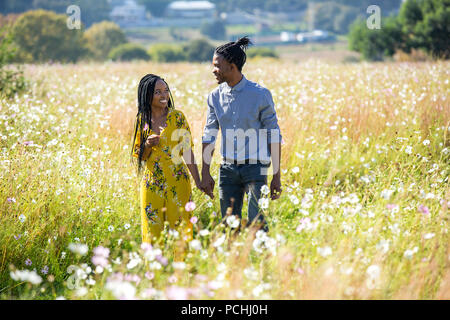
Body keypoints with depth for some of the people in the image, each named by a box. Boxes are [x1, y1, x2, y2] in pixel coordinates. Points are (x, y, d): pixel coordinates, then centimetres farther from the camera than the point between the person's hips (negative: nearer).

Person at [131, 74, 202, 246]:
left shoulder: (177, 117, -1)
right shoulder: (142, 120, 5)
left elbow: (187, 151, 0)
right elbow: (138, 156, 12)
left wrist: (198, 182, -5)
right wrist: (148, 145, -10)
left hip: (177, 181, -2)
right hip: (151, 183, 2)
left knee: (181, 229, -1)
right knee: (152, 234, 3)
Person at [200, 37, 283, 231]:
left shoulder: (260, 94, -7)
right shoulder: (215, 96, 5)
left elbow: (274, 136, -4)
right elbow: (209, 135, 9)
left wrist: (277, 175, -6)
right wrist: (205, 173, 4)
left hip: (255, 167, -4)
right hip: (228, 169, 4)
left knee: (257, 223, -9)